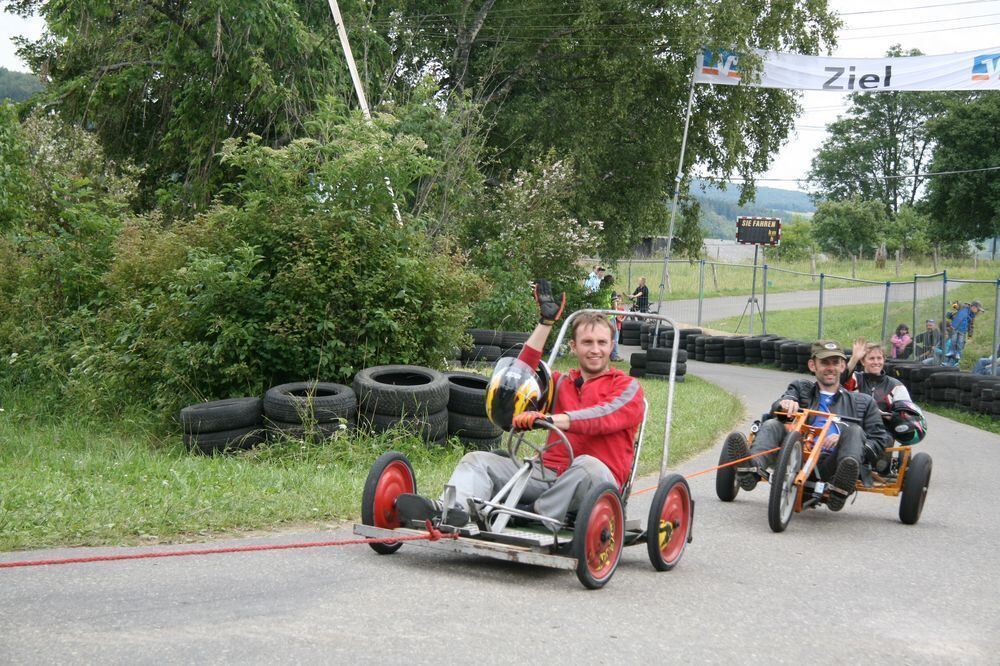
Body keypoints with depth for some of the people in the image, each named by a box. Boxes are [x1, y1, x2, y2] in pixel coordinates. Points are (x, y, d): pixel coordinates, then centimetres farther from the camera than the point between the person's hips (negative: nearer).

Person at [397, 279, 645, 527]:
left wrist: (551, 419, -28)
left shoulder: (627, 387, 9)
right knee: (478, 460, -11)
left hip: (598, 482, -5)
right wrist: (546, 322, 11)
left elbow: (605, 417, -13)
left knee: (587, 463, -40)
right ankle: (453, 509, -40)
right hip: (550, 474, 5)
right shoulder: (562, 383, 27)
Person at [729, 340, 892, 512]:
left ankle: (839, 491, -53)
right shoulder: (801, 388, 29)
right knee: (771, 425, -21)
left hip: (829, 465, -1)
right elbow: (777, 407, 7)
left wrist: (846, 440, -4)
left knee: (854, 431, -27)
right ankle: (752, 469, -52)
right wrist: (785, 403, -20)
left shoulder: (862, 402, 27)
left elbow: (881, 441, 16)